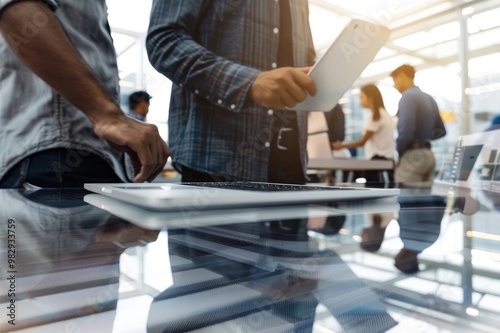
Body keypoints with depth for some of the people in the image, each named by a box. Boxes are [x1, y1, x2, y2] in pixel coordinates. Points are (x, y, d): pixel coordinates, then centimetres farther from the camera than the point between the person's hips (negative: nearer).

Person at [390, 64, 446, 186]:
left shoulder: (407, 97, -11)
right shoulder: (429, 98, 17)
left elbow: (406, 131, -22)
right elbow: (441, 131, 22)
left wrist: (398, 151, -7)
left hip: (412, 155, -9)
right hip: (428, 154, 9)